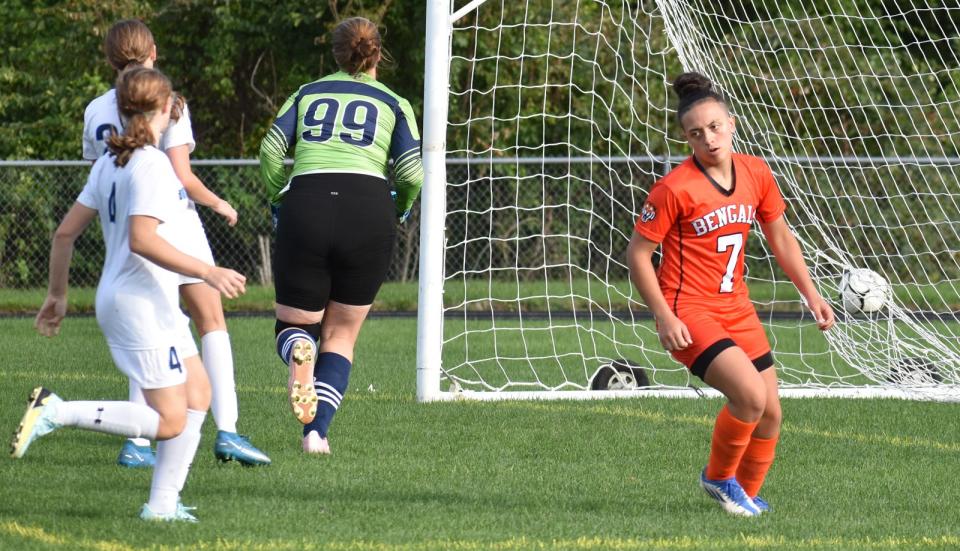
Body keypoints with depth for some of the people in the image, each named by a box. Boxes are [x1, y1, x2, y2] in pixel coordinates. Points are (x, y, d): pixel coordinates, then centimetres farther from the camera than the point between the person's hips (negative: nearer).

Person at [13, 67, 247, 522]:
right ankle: (57, 412, -14)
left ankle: (163, 503, 11)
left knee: (198, 394, 14)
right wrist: (206, 272, -22)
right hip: (141, 304, -10)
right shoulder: (152, 165, -16)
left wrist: (57, 295, 21)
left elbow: (65, 232, 12)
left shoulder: (109, 162, 10)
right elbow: (142, 240, -26)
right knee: (169, 423, -9)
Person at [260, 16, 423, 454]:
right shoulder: (394, 104, 16)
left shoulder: (306, 94, 19)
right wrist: (400, 208, 23)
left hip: (305, 208, 0)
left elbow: (271, 149, 4)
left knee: (293, 324, 14)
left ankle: (299, 352, -24)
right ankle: (316, 433, -2)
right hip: (368, 210, 0)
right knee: (341, 336, 14)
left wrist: (279, 198, 18)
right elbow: (412, 172, 4)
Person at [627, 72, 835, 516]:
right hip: (688, 313, -7)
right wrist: (664, 318, -17)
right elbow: (638, 253, -11)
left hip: (736, 308, 7)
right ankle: (719, 477, 1)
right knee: (750, 395, -23)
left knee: (769, 414, 6)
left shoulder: (756, 174, 1)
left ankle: (747, 494, 29)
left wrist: (811, 295, 12)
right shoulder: (675, 189, -17)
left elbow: (780, 238, 16)